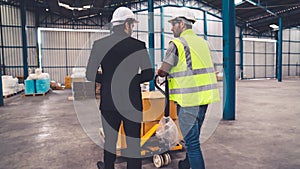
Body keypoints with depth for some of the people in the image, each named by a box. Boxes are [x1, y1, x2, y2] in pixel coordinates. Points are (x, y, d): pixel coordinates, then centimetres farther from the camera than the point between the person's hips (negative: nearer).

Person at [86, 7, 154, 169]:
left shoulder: (99, 44, -3)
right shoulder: (139, 45, -7)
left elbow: (90, 75, -2)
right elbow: (148, 74, -2)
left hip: (108, 102, 3)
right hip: (132, 102, -2)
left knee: (110, 139, 22)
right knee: (133, 143, 9)